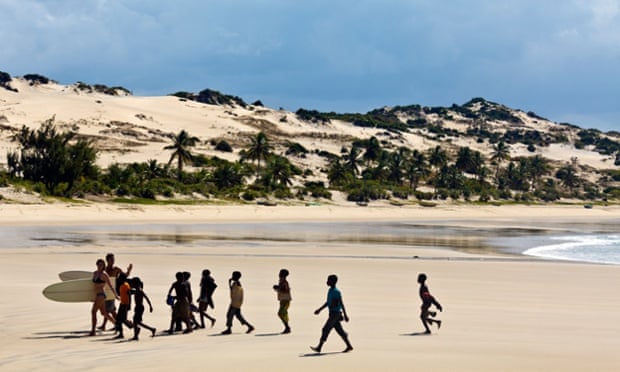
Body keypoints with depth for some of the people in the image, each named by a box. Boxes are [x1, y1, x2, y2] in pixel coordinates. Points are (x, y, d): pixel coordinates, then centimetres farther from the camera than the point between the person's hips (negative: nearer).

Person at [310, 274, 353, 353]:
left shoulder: (336, 292, -16)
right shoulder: (330, 290, 13)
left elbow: (341, 304, -16)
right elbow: (328, 302, 22)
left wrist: (345, 315, -17)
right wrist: (319, 310, 21)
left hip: (335, 313, -9)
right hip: (332, 313, 9)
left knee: (326, 329, -9)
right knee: (339, 330, 11)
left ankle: (319, 347, -7)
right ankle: (349, 346, 16)